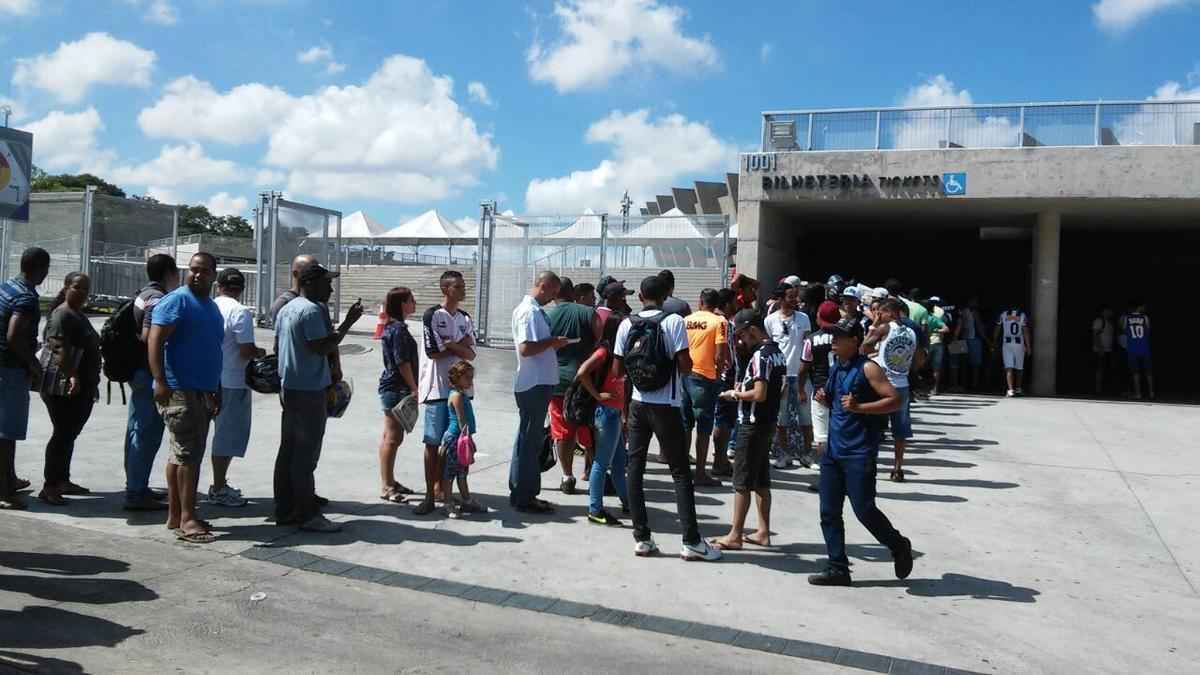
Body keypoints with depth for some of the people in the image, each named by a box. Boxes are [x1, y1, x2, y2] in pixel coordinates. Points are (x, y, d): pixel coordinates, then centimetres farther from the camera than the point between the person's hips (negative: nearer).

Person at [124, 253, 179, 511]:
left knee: (136, 431, 15)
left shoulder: (143, 294, 16)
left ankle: (136, 487, 25)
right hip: (150, 374, -11)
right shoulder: (158, 299, -16)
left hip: (138, 372, 11)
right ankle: (136, 493, -3)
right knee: (147, 434, -6)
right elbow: (148, 337, -24)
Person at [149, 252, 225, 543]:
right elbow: (155, 341, -16)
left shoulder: (212, 307, 18)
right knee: (188, 454, -10)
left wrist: (217, 391, 25)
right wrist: (161, 382, -25)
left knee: (181, 454, 13)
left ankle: (175, 515, 20)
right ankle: (186, 519, -6)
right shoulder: (177, 300, -8)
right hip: (179, 390, -9)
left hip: (203, 393, 9)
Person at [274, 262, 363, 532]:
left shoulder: (287, 309, 16)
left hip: (289, 387, 10)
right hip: (309, 391, -10)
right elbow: (322, 348, -22)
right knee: (306, 454, -6)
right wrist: (347, 323, -18)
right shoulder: (312, 310, -16)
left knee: (288, 450, 12)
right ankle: (307, 514, -2)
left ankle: (284, 510, 17)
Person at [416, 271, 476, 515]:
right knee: (433, 443, -3)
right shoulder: (432, 315, -5)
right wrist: (460, 345, -3)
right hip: (438, 388, -5)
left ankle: (444, 489, 15)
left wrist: (450, 344, -12)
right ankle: (430, 495, 1)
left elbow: (471, 354, 3)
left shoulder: (465, 318, 13)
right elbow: (434, 352, -12)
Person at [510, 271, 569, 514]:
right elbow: (526, 348, -25)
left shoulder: (534, 310, 15)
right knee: (529, 441, -3)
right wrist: (553, 342, -15)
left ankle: (522, 494, 25)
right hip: (534, 384, -10)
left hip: (539, 383, 10)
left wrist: (553, 343, 8)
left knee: (530, 439, 16)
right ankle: (524, 498, 5)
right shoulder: (529, 311, -16)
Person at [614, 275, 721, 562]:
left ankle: (642, 538, 8)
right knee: (680, 472, 3)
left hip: (638, 404, 3)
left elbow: (618, 370, 5)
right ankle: (691, 541, 2)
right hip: (666, 406, -3)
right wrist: (680, 361, 8)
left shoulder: (627, 324, 3)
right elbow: (685, 366, -12)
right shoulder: (674, 321, -8)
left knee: (635, 468, 9)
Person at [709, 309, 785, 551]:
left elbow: (759, 394, -25)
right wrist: (744, 390, 10)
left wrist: (735, 394, -9)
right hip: (768, 422, 9)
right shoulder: (777, 352, 11)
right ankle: (763, 532, 19)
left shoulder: (760, 355, -18)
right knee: (761, 480, 14)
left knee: (742, 482, -2)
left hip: (753, 425, -9)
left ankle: (735, 536, 4)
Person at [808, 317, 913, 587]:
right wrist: (824, 399, 5)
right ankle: (838, 568, 14)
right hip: (833, 450, 8)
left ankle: (900, 547, 23)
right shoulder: (836, 368, 13)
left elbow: (895, 400, -16)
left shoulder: (868, 368, -10)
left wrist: (858, 407, -23)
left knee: (863, 509, -4)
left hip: (859, 453, -8)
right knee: (829, 512, 5)